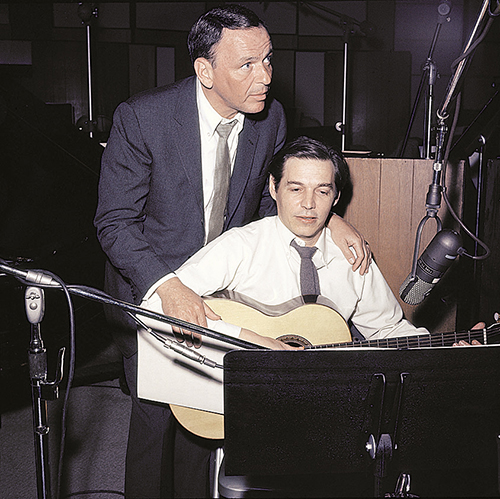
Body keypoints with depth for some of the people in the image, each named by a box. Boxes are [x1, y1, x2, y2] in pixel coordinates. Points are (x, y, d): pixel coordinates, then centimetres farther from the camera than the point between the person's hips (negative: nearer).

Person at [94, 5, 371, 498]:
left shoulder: (271, 116, -8)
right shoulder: (142, 117, -21)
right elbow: (115, 221, -19)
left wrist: (330, 218, -13)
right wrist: (167, 287, -34)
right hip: (149, 291, -3)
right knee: (155, 417, 6)